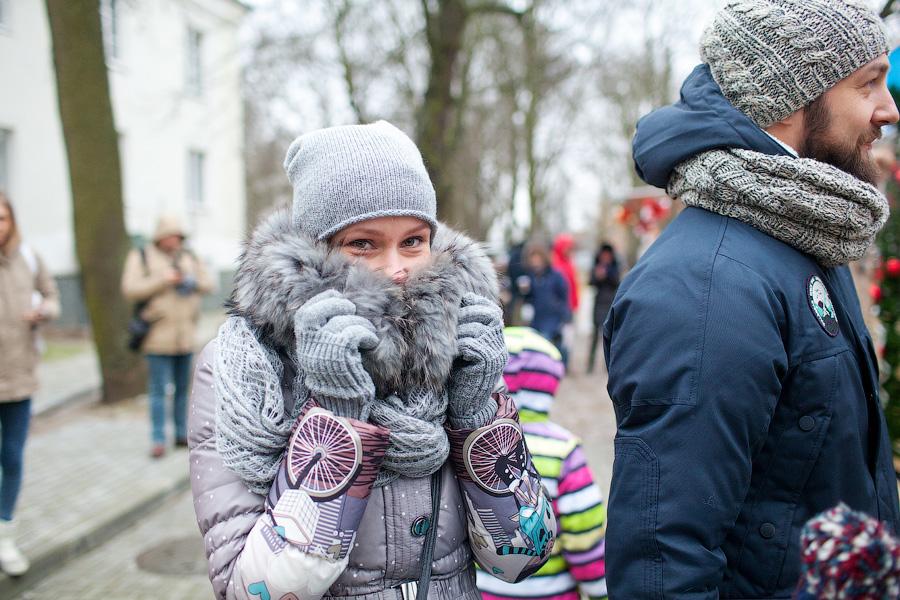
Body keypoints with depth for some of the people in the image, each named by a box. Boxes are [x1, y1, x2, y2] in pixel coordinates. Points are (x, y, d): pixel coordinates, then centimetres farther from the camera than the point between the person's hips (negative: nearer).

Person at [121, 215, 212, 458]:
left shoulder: (188, 257, 12)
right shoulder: (141, 257, 0)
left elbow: (208, 283, 12)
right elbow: (130, 289, -10)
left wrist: (192, 281, -10)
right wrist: (163, 280, -16)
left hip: (185, 335, 4)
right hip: (158, 336, -4)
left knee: (182, 388, 9)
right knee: (158, 389, -6)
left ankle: (181, 434, 18)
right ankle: (158, 440, -1)